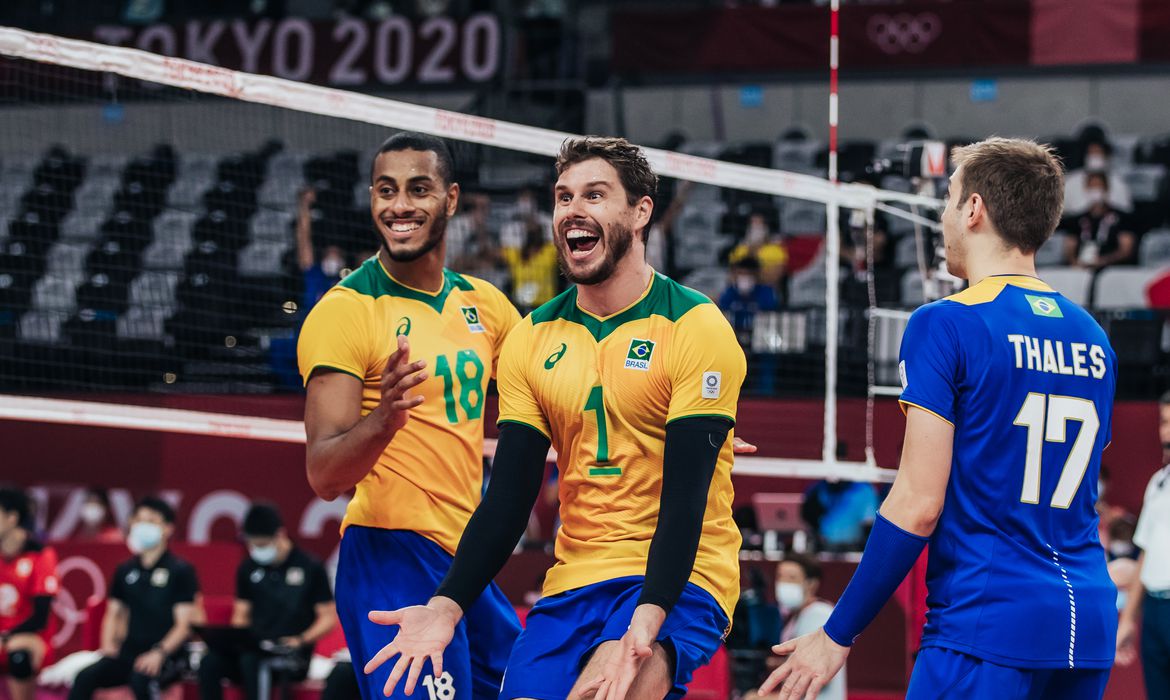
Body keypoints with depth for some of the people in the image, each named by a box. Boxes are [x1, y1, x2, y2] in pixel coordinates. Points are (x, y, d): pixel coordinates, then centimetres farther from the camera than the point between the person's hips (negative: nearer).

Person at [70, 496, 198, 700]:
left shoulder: (181, 571, -1)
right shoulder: (125, 570, 15)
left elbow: (183, 625, -6)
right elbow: (114, 614, 21)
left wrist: (159, 654, -21)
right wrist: (108, 645, 1)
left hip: (166, 658, -4)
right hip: (128, 654, 5)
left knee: (141, 678, -38)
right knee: (85, 677, -24)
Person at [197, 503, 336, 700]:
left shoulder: (310, 567, 1)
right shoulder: (248, 568, 14)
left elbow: (329, 618, 3)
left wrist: (302, 640, -14)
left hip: (291, 657, -4)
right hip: (254, 649, 4)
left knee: (251, 662, -37)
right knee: (210, 663, -26)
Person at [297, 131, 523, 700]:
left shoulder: (482, 303, 10)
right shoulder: (345, 311, -11)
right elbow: (323, 476, -17)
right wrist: (382, 421, -37)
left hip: (470, 560, 8)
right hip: (393, 557, -8)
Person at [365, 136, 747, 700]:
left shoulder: (696, 328, -7)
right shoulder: (532, 340, 9)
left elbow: (686, 495, -16)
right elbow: (509, 498, 7)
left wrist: (646, 623, -30)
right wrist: (447, 607, -8)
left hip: (678, 582, -5)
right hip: (574, 583, 5)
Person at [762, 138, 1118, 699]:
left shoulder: (945, 324, -6)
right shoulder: (1094, 340, 14)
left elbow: (919, 504, -11)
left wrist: (837, 635, -5)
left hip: (987, 631, -7)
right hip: (1089, 630, 7)